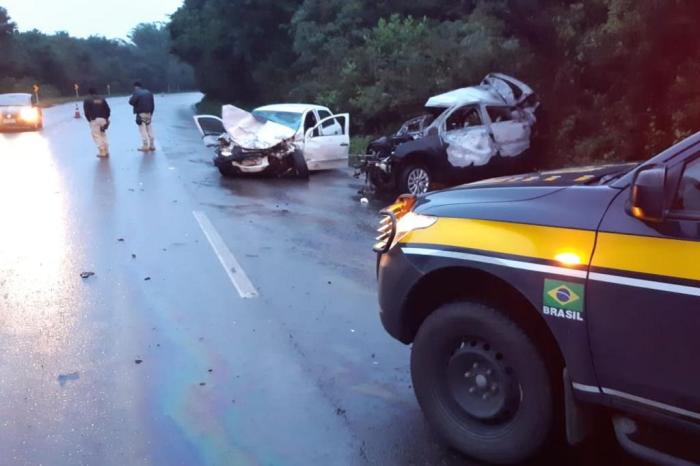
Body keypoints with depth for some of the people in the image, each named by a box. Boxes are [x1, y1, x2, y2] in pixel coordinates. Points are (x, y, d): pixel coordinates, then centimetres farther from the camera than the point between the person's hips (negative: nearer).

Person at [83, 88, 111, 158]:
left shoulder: (87, 100, 1)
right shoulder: (102, 99, 12)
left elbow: (86, 112, -7)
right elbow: (108, 109, 6)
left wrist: (89, 120, 4)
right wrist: (106, 118, 13)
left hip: (94, 120, -4)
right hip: (103, 119, 4)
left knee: (96, 136, 2)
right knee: (103, 135, 15)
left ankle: (102, 152, -4)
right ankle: (106, 151, 15)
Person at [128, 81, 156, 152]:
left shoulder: (137, 93, -9)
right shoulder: (148, 92, 11)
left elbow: (131, 102, -20)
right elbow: (153, 104, 11)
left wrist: (136, 105, 1)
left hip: (141, 113, -6)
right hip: (149, 113, 6)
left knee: (143, 130, -2)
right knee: (149, 129, 14)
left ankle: (146, 146, -5)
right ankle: (152, 145, 17)